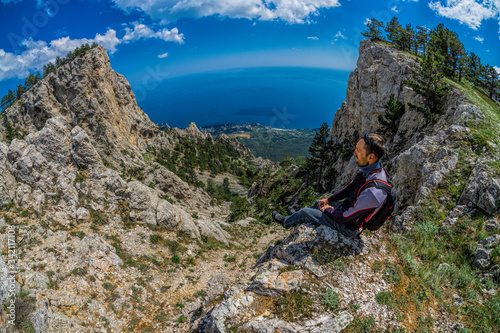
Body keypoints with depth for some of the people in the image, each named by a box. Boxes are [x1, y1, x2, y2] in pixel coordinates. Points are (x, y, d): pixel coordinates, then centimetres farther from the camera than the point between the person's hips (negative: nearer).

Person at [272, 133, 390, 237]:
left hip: (348, 225, -8)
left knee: (304, 212, 1)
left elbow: (345, 218, -29)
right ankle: (289, 219, 45)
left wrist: (327, 210, -10)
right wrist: (328, 200, 9)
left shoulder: (371, 192, -40)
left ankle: (286, 222, 33)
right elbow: (350, 187, 7)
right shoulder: (369, 168, -12)